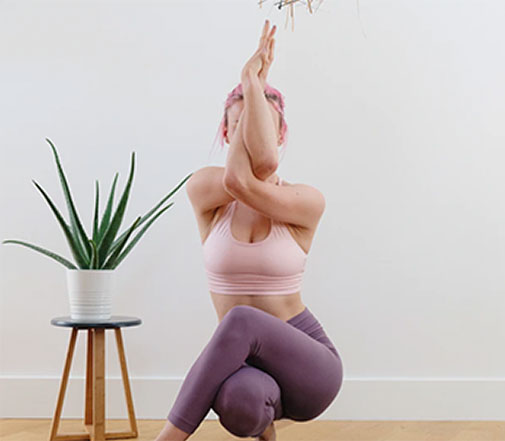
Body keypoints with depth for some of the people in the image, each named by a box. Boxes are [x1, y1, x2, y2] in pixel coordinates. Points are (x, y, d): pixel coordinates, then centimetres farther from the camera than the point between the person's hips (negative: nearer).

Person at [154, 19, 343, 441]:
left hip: (308, 363, -2)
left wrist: (254, 82, -19)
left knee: (242, 320, -36)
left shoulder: (307, 202, -6)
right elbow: (260, 165, -23)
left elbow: (245, 184, -25)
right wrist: (253, 79, -15)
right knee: (239, 400, -37)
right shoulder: (203, 191, -3)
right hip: (243, 362, 2)